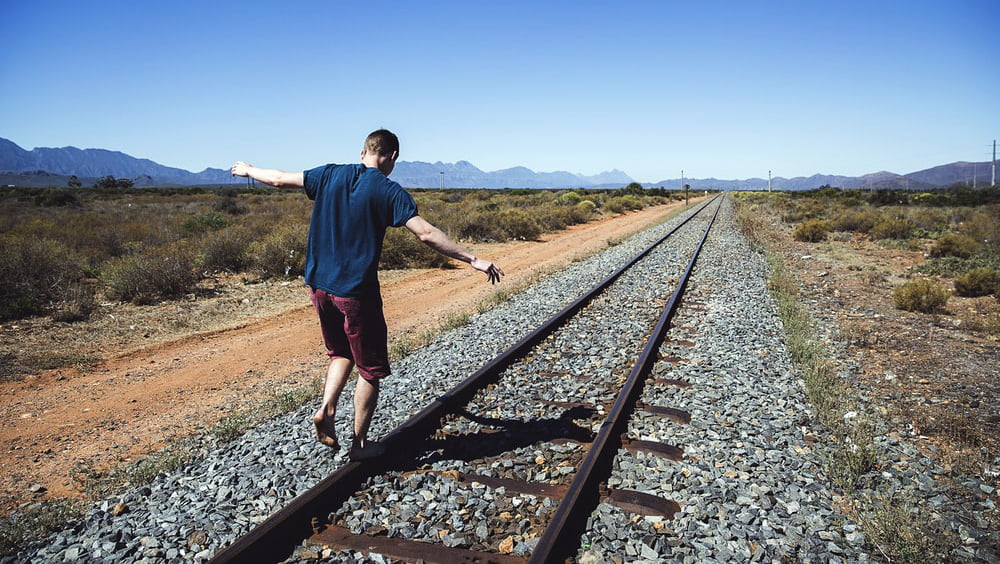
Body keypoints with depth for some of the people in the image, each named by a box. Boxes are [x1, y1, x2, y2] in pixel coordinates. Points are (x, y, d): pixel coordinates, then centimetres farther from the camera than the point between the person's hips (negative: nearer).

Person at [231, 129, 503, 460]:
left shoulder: (330, 175, 4)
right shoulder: (388, 191, -10)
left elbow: (279, 179, 16)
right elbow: (426, 234, -19)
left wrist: (248, 170, 36)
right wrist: (474, 260, -16)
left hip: (319, 285, 6)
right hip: (356, 292, -6)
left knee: (341, 353, 27)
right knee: (370, 369, 10)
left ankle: (326, 409, 9)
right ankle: (360, 444, 18)